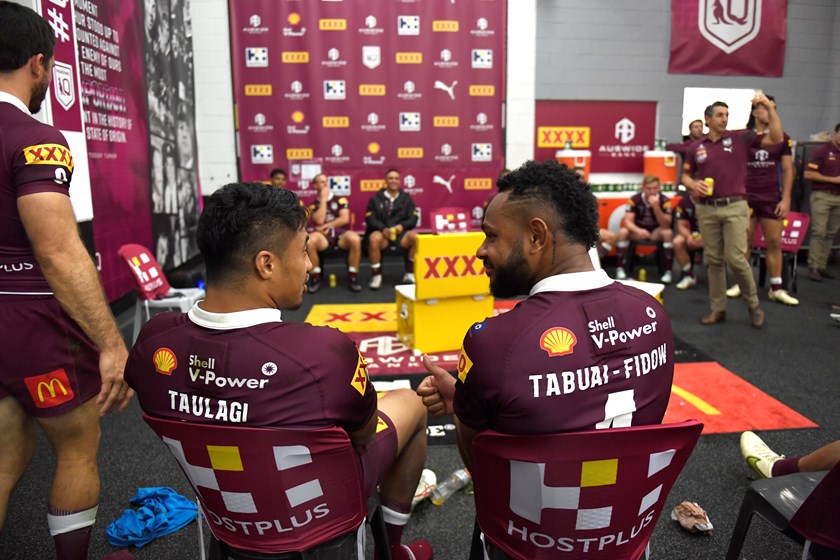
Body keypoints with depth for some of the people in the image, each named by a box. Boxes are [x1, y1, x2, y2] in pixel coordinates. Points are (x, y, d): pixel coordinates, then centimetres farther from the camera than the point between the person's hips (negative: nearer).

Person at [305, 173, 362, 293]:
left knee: (355, 239, -35)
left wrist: (325, 226, -3)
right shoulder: (313, 205, 13)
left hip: (341, 233, 0)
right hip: (323, 235, 0)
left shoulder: (340, 200, 13)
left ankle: (353, 277, -21)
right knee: (309, 240, -36)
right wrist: (323, 199, -1)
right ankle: (315, 279, -20)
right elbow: (319, 221, -7)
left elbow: (345, 219, -1)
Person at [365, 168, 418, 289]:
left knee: (416, 237, -31)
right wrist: (383, 229, -21)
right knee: (374, 238, -37)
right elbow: (370, 219, -1)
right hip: (381, 232, -1)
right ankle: (376, 276, -21)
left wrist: (402, 226, -16)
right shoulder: (376, 198, 8)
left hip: (400, 232, 2)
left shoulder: (406, 198, 13)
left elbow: (413, 218, 6)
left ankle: (410, 274, -15)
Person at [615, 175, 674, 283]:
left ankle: (668, 271, -23)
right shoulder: (634, 199, -16)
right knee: (623, 232, -30)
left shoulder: (665, 201, -16)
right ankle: (620, 269, -20)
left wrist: (656, 207, -37)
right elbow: (628, 221, -22)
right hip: (638, 231, 0)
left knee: (668, 233, -32)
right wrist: (638, 230, -44)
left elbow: (666, 225, -23)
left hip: (656, 232, 0)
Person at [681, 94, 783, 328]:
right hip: (707, 209, 2)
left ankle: (754, 304, 13)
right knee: (713, 260, 7)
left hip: (734, 207, -2)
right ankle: (718, 308, 17)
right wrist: (693, 184, -7)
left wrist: (770, 108, -9)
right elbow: (685, 175, 15)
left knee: (736, 258, -8)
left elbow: (776, 138, -4)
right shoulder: (696, 147, 8)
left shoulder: (740, 138, 3)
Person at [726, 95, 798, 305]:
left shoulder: (782, 138, 5)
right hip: (746, 198, -1)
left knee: (775, 243, 2)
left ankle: (776, 288, 10)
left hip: (772, 198, 2)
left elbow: (788, 170, 6)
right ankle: (740, 283, 14)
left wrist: (786, 198, -1)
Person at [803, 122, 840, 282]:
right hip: (822, 196, -5)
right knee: (819, 232, -9)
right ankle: (813, 267, -7)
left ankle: (822, 266, 10)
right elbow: (808, 174, -9)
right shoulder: (822, 151, -2)